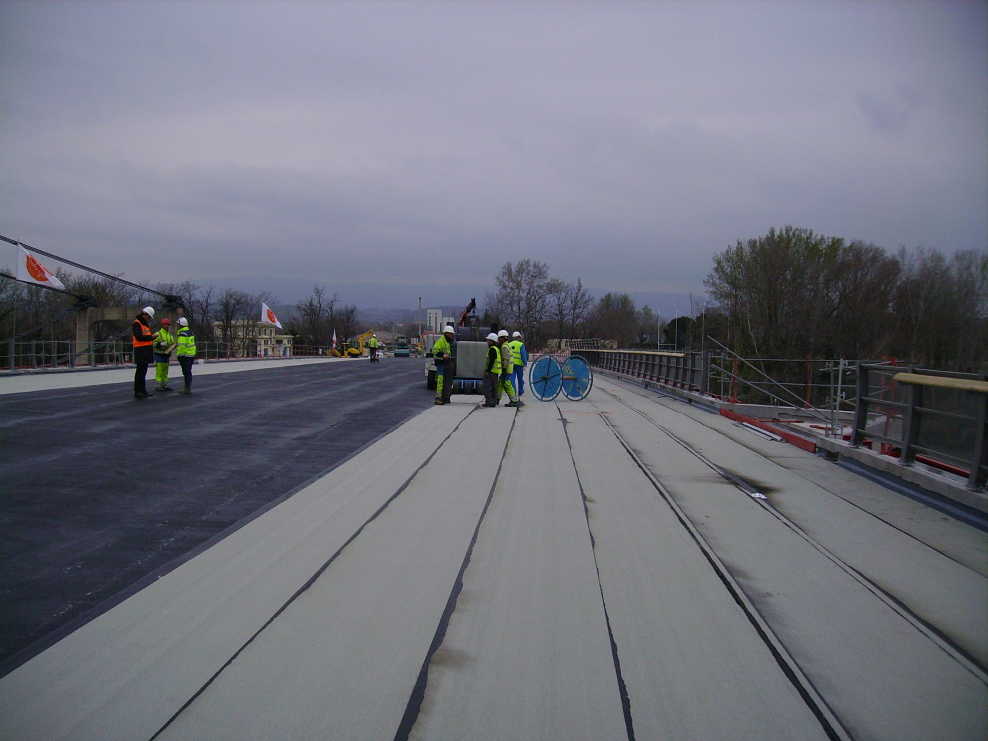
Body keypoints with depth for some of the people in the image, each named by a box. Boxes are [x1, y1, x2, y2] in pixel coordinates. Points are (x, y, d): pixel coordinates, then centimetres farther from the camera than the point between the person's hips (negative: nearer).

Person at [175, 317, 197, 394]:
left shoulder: (182, 334, -15)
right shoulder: (190, 332, 14)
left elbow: (181, 346, -22)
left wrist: (179, 356, -17)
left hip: (185, 356, -9)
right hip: (191, 355, 9)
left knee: (186, 372, -6)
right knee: (188, 372, 14)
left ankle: (187, 389, -5)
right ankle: (188, 388, 19)